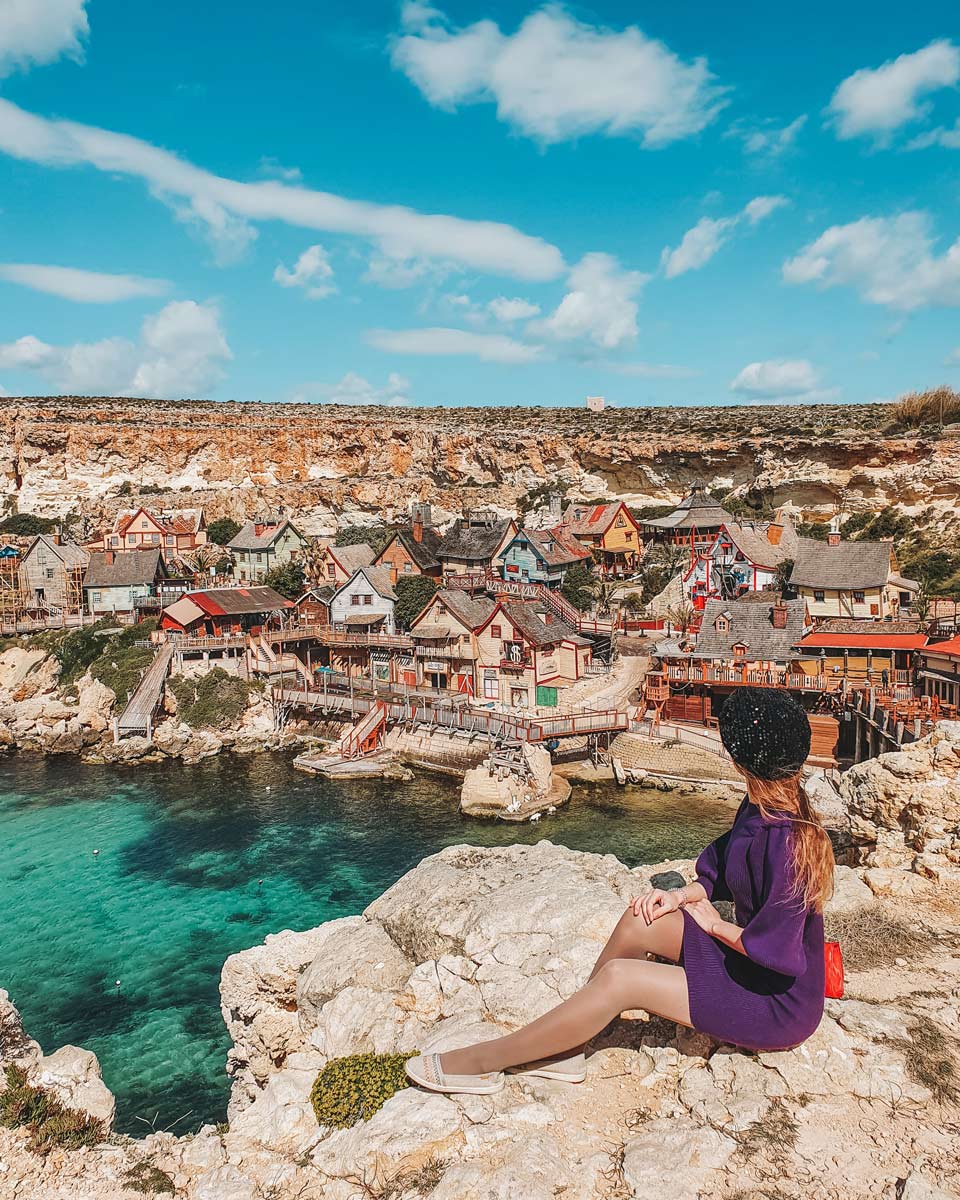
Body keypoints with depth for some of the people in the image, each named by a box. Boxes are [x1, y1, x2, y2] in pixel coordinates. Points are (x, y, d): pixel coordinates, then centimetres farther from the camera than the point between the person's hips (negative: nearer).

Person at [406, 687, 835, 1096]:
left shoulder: (784, 844, -30)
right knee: (641, 920, -8)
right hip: (750, 964, 8)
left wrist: (714, 925, -11)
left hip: (780, 1006, -8)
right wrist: (684, 894, -7)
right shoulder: (757, 811, -1)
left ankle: (483, 1061, -5)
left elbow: (773, 951, -28)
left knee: (619, 978, -20)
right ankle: (565, 1048, 3)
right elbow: (719, 874, 12)